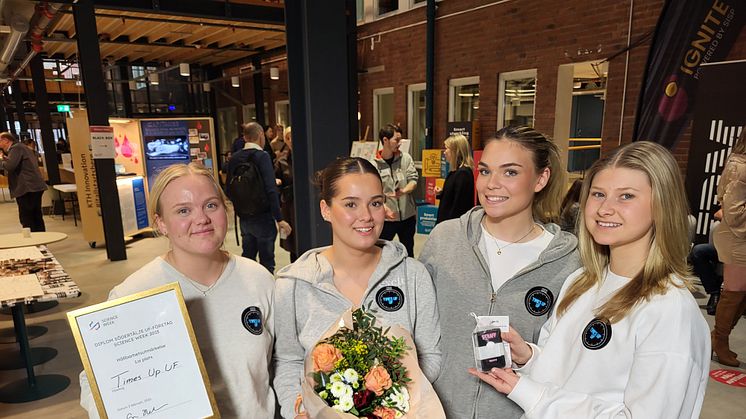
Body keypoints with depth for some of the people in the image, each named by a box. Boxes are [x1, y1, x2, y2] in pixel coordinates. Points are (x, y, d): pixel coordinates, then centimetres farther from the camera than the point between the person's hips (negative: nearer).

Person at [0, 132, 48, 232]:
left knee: (26, 220, -6)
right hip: (36, 187, 10)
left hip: (26, 188, -10)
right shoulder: (23, 147, 22)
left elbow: (9, 166, -20)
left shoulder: (15, 148, -8)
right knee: (37, 217, 13)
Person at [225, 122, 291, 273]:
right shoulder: (262, 156, -14)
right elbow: (270, 190, -21)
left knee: (247, 259, 19)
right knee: (266, 263, 3)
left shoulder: (234, 158, 4)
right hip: (263, 218, -6)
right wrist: (279, 219, -18)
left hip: (244, 218, 6)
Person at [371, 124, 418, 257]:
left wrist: (404, 191, -25)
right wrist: (384, 209, -26)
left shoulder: (406, 158, 0)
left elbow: (413, 179, -4)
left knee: (408, 251, 18)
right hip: (386, 217, -3)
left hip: (408, 215, 3)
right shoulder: (374, 164, -8)